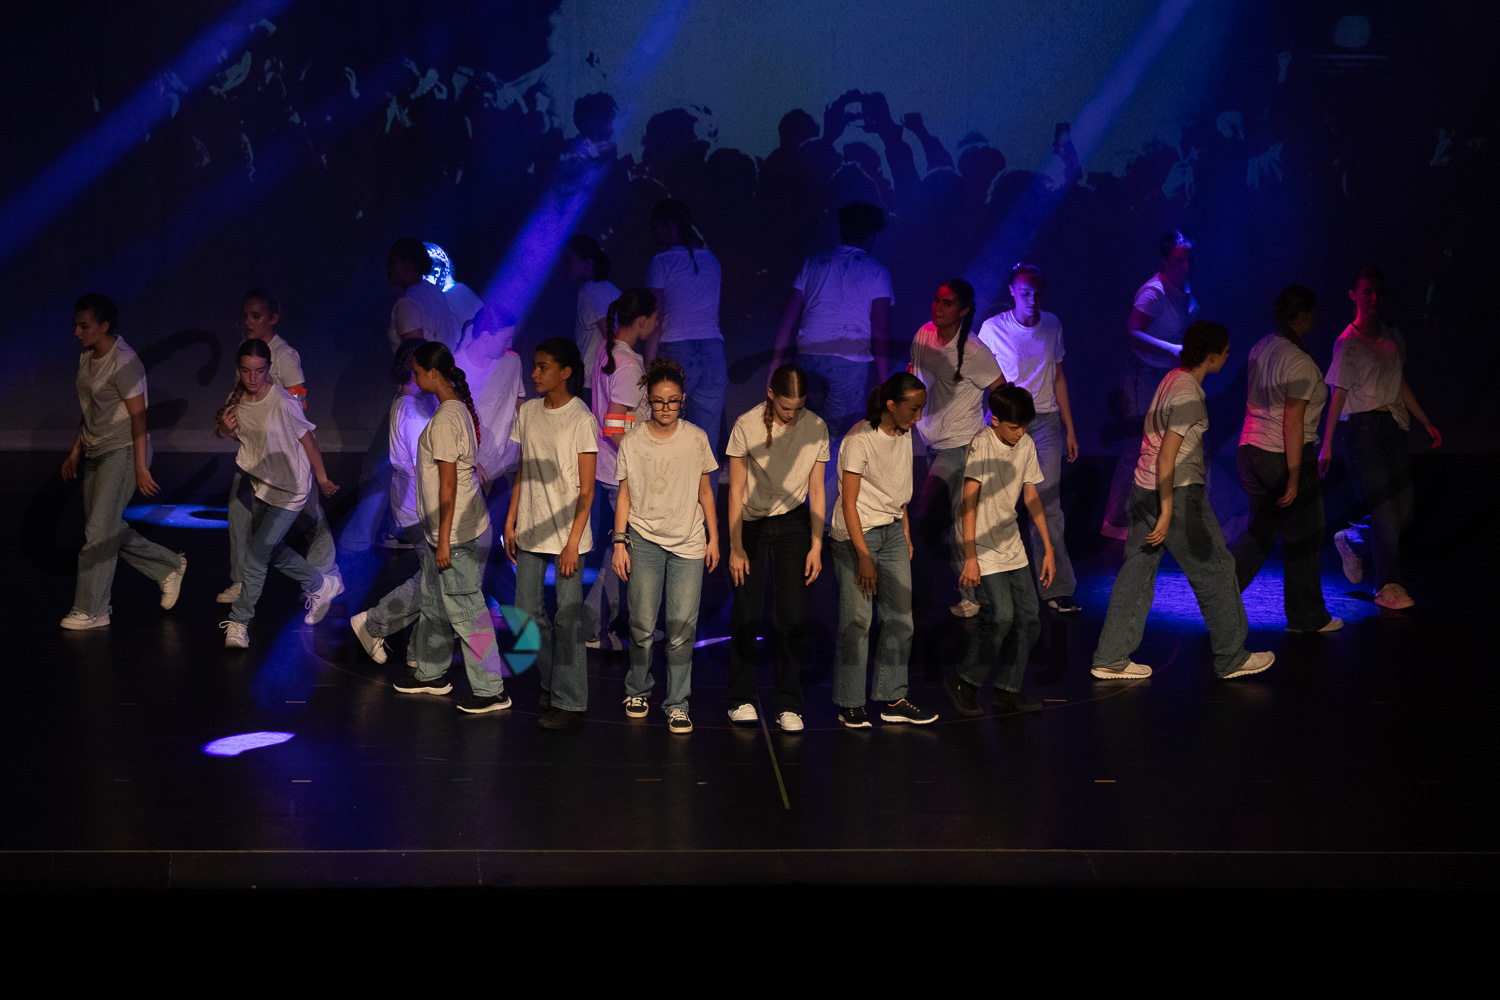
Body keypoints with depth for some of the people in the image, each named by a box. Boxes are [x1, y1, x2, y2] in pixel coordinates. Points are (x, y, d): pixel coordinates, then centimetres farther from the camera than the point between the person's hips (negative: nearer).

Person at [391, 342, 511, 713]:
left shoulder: (445, 420, -20)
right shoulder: (459, 408, 9)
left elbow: (448, 483, -21)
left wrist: (444, 539, -19)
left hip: (455, 529, -10)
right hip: (443, 527, 10)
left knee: (464, 608, -5)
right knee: (434, 602, 21)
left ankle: (491, 691, 0)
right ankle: (431, 675, 36)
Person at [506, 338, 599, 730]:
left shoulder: (581, 420, -11)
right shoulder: (527, 412, 6)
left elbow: (586, 491, -11)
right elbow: (522, 473, 13)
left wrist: (572, 543, -15)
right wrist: (511, 523, 10)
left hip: (567, 532, -6)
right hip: (531, 530, 6)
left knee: (567, 617, -3)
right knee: (527, 610, 9)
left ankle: (569, 700, 6)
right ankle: (553, 683, 27)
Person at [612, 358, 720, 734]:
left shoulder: (696, 439, 3)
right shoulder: (632, 443, 0)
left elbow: (704, 492, 11)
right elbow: (625, 496, 6)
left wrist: (713, 538, 9)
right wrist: (619, 542, 0)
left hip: (688, 544, 0)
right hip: (645, 540, 0)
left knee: (682, 628, -5)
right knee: (642, 624, -2)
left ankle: (678, 704, 4)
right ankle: (638, 689, 21)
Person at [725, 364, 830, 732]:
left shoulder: (816, 428, -9)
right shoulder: (747, 426, -15)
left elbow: (816, 490, -1)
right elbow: (736, 491, -10)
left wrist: (816, 546, -3)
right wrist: (735, 548, -11)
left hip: (792, 522, 1)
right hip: (749, 522, -1)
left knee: (791, 615, -3)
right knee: (746, 612, 0)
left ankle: (789, 705, 4)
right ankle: (742, 699, 15)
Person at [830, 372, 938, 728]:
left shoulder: (904, 435, 5)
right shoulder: (859, 440, -18)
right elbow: (849, 504, -17)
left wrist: (906, 536, 15)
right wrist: (863, 557, -19)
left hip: (893, 531, 7)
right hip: (856, 534, -7)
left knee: (900, 618, 6)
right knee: (856, 621, -4)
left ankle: (893, 699, 15)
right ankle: (850, 705, 5)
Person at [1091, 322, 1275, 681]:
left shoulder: (1172, 379, 9)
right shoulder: (1189, 396, -19)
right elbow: (1167, 456, -22)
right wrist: (1167, 512, -21)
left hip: (1144, 487, 9)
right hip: (1177, 492, -9)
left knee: (1137, 571, 10)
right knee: (1214, 569, 4)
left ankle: (1111, 659, 12)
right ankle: (1231, 658, 15)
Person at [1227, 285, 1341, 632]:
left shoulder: (1259, 350, 5)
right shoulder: (1299, 363, -19)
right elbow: (1292, 424, -22)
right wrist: (1294, 478, -19)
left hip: (1250, 450, 8)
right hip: (1284, 457, -8)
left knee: (1261, 530, 19)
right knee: (1302, 538, 8)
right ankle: (1306, 617, 19)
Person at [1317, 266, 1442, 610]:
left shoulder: (1392, 336, 12)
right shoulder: (1347, 343, -8)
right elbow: (1338, 394, -9)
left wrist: (1426, 422, 21)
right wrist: (1327, 445, -10)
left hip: (1393, 426, 7)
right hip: (1363, 429, -6)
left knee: (1404, 513, 4)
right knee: (1385, 513, -8)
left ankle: (1351, 541, 30)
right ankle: (1387, 586, 4)